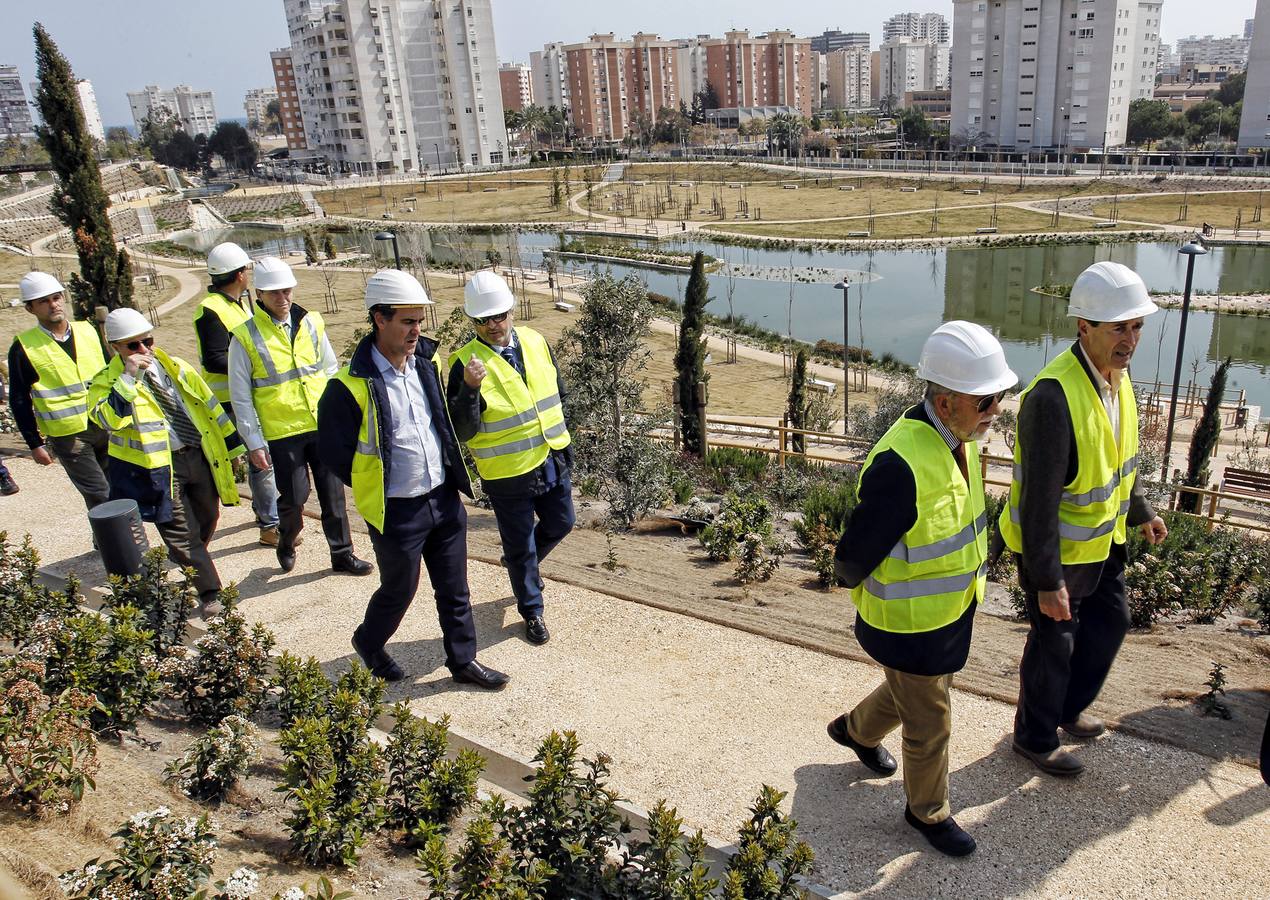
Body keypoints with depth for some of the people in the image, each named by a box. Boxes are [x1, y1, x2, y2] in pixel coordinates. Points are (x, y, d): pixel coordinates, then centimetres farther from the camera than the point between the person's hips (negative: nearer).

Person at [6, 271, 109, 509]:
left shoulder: (88, 331, 5)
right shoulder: (24, 347, -6)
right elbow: (19, 401, -2)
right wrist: (35, 444, -3)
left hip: (107, 426, 4)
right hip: (67, 436, -4)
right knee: (99, 497, -5)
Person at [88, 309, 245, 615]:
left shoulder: (176, 367, 8)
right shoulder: (107, 381, -3)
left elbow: (209, 406, 12)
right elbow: (108, 419, -22)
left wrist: (232, 446, 12)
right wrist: (128, 377, -26)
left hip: (200, 456, 5)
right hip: (158, 468, -4)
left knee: (207, 520, 18)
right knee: (181, 532, -3)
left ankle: (184, 561, 45)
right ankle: (210, 593, 4)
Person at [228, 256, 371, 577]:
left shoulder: (311, 323, 4)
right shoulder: (245, 337, -7)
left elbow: (331, 372, 12)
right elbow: (241, 397, -4)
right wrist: (254, 443, -7)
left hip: (323, 427, 3)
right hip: (282, 433, -3)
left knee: (333, 493, 9)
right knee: (295, 496, 1)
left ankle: (342, 553, 23)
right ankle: (286, 543, 32)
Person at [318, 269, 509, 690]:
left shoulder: (426, 363, 0)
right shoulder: (350, 387, -20)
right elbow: (333, 453, -10)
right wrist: (375, 486, -1)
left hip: (444, 500, 5)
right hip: (397, 513, -5)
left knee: (454, 590, 15)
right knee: (399, 591, 14)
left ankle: (463, 660, 33)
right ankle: (368, 643, 43)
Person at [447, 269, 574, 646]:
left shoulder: (536, 342, -2)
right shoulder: (466, 363, -18)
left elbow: (558, 392, 13)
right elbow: (462, 432, -23)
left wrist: (560, 436, 11)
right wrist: (470, 389, -37)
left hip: (552, 461, 5)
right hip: (508, 474, -5)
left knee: (560, 524, 22)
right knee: (521, 547, 10)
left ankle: (522, 563, 50)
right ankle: (532, 611, 33)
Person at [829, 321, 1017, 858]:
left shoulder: (958, 437, -7)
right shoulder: (902, 465, -36)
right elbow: (853, 560, -24)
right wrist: (863, 587, -4)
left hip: (952, 611, 8)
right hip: (911, 627, -8)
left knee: (921, 689, 31)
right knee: (929, 725, 14)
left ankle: (855, 730, 59)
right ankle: (927, 811, 43)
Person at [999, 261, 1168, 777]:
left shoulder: (1115, 374, -3)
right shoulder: (1053, 396, -32)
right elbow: (1040, 499, -29)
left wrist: (1140, 511, 23)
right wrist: (1047, 581, -25)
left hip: (1103, 538, 9)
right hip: (1056, 548, -9)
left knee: (1110, 622, 24)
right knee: (1054, 643, 9)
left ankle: (1067, 707, 48)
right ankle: (1035, 737, 33)